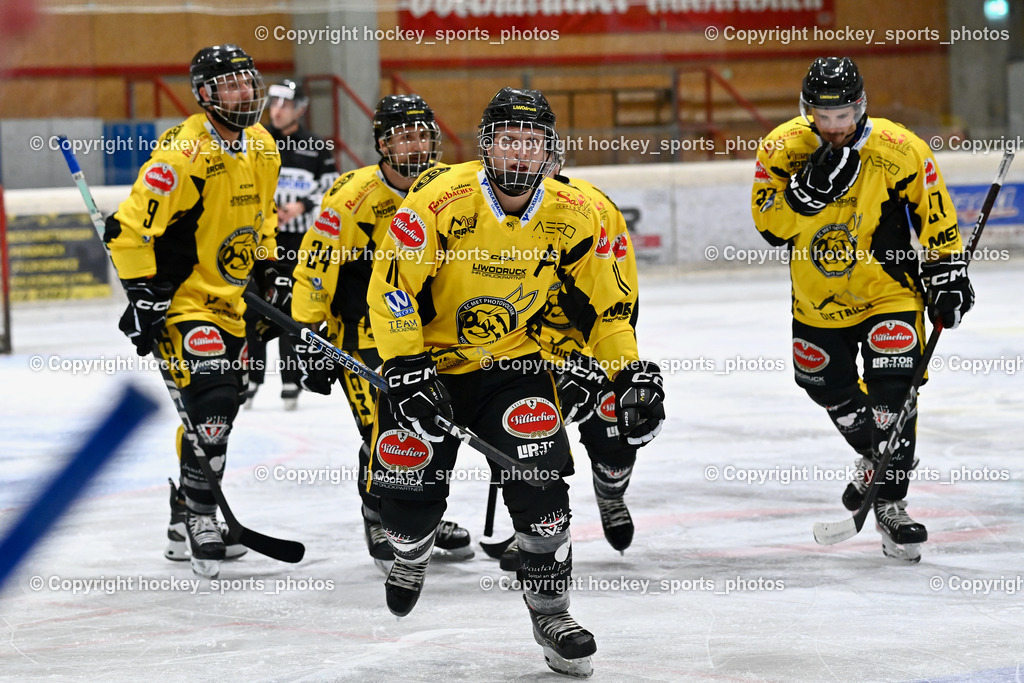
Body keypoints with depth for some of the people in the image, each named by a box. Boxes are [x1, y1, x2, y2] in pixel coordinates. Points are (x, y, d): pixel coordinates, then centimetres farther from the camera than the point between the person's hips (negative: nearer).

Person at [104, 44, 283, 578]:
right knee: (211, 406, -18)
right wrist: (143, 298, -21)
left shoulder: (261, 147, 5)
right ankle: (199, 519, -4)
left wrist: (270, 273, 17)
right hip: (182, 301, -8)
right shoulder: (183, 154, -22)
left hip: (234, 301, 8)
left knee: (218, 414, 14)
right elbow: (129, 228, -22)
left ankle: (187, 514, 30)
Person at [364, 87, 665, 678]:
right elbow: (391, 287, -19)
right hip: (427, 358, -2)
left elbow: (601, 303, 3)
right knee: (407, 488, -7)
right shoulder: (440, 199, -21)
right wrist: (407, 370, -25)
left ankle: (551, 611, -1)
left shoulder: (572, 218, -9)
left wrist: (633, 373, -5)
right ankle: (411, 554, 33)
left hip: (512, 359, 2)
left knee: (540, 474, -18)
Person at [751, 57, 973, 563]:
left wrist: (947, 273, -6)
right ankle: (873, 458, 45)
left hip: (885, 287, -3)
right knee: (829, 387, 16)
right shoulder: (783, 149, -14)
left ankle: (890, 505, -8)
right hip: (818, 294, 3)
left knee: (892, 389, -16)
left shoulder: (899, 151, -18)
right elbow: (770, 226, -19)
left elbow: (935, 215, -5)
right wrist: (809, 189, -34)